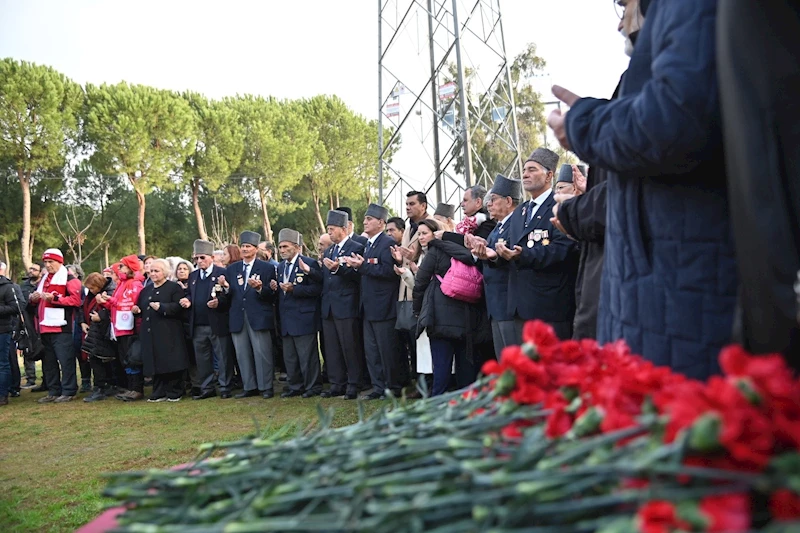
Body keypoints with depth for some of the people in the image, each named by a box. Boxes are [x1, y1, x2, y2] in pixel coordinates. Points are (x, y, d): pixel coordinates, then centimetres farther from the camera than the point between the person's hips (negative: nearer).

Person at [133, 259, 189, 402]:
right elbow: (141, 308, 27)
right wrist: (137, 310, 5)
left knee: (171, 363, -3)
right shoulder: (146, 290, 21)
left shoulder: (174, 287, 0)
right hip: (150, 334, 6)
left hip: (168, 333, -6)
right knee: (155, 363, 6)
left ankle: (174, 392, 7)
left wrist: (161, 307, -21)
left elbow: (178, 307, -12)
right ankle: (159, 392, 15)